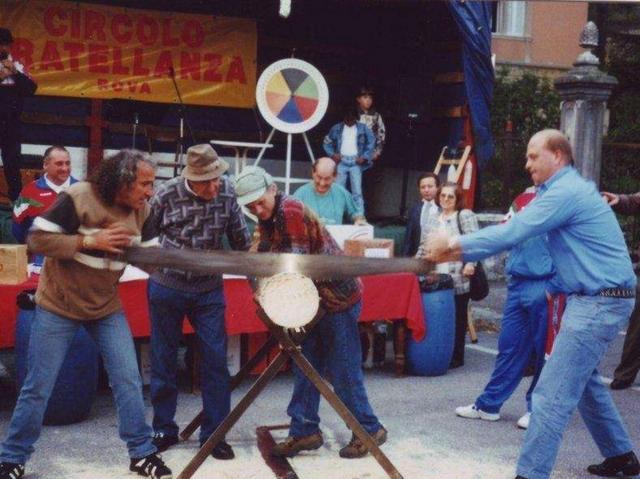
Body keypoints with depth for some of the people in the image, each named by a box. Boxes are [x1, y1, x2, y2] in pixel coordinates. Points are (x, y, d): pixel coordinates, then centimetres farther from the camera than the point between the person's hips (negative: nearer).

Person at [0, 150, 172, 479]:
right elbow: (37, 240, -23)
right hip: (58, 306, -5)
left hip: (107, 308, 5)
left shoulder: (140, 210, -5)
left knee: (128, 380, 3)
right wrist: (88, 242, -30)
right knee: (38, 387, 2)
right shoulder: (78, 198, -23)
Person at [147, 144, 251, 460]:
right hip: (167, 287, -1)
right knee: (163, 361, 9)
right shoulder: (167, 194, -15)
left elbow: (240, 239, 2)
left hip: (209, 290, 1)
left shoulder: (227, 192, -9)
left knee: (215, 361, 0)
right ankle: (164, 430, 24)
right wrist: (155, 265, 0)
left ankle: (214, 434, 11)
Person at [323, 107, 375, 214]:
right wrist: (332, 154, -2)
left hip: (355, 162, -1)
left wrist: (364, 157, -4)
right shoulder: (337, 128, 6)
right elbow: (326, 142, 12)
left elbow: (371, 143, 6)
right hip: (341, 162, 1)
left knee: (357, 192, -5)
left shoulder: (363, 128, 4)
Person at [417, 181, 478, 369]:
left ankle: (456, 357, 9)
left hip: (459, 279, -5)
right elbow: (424, 247, 23)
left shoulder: (466, 215, 1)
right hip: (437, 279, 5)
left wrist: (470, 264, -20)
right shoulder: (433, 220, 19)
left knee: (457, 317, 1)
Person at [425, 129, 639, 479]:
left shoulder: (566, 192, -17)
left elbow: (512, 231, -22)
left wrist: (455, 243, -15)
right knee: (582, 380, 24)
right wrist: (459, 253, 4)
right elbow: (518, 231, 13)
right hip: (596, 299, 11)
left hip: (599, 303, -11)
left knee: (552, 394, -10)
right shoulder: (566, 190, 16)